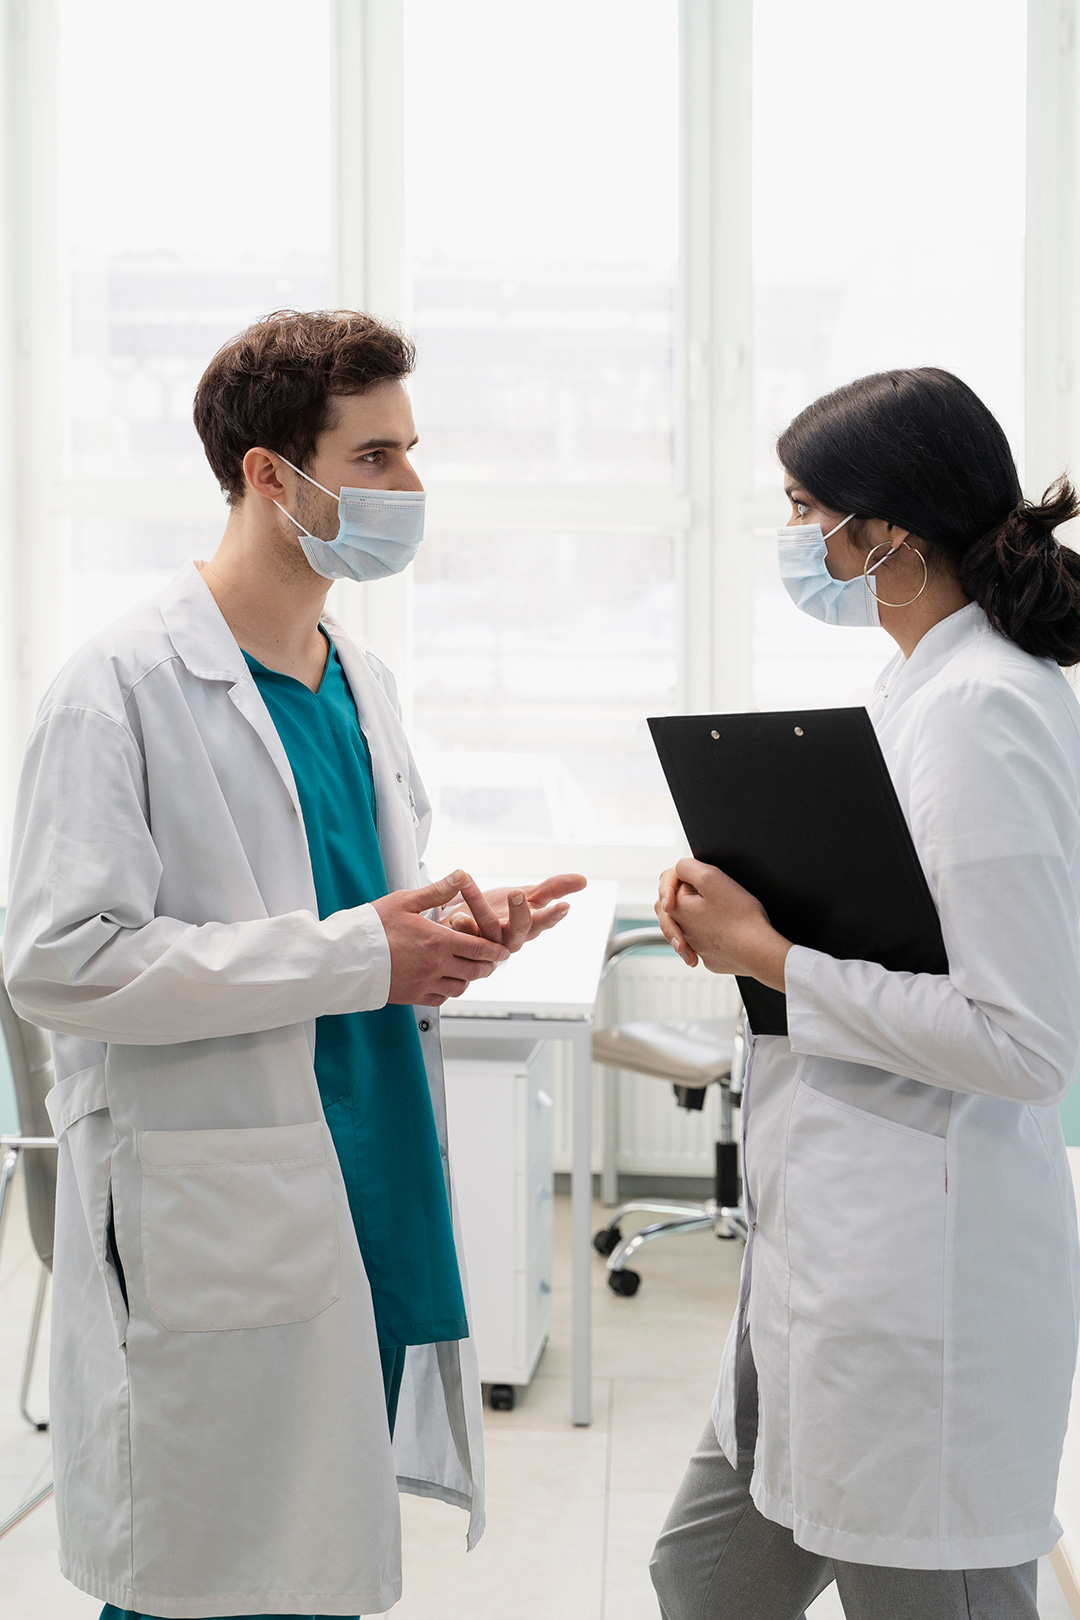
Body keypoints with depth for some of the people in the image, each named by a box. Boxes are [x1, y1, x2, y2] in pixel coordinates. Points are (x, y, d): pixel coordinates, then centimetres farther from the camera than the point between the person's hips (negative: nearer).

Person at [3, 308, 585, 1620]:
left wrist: (455, 931, 2)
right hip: (214, 1248, -7)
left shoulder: (358, 682, 14)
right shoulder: (126, 688, -12)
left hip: (374, 1203, 8)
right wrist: (357, 956, -19)